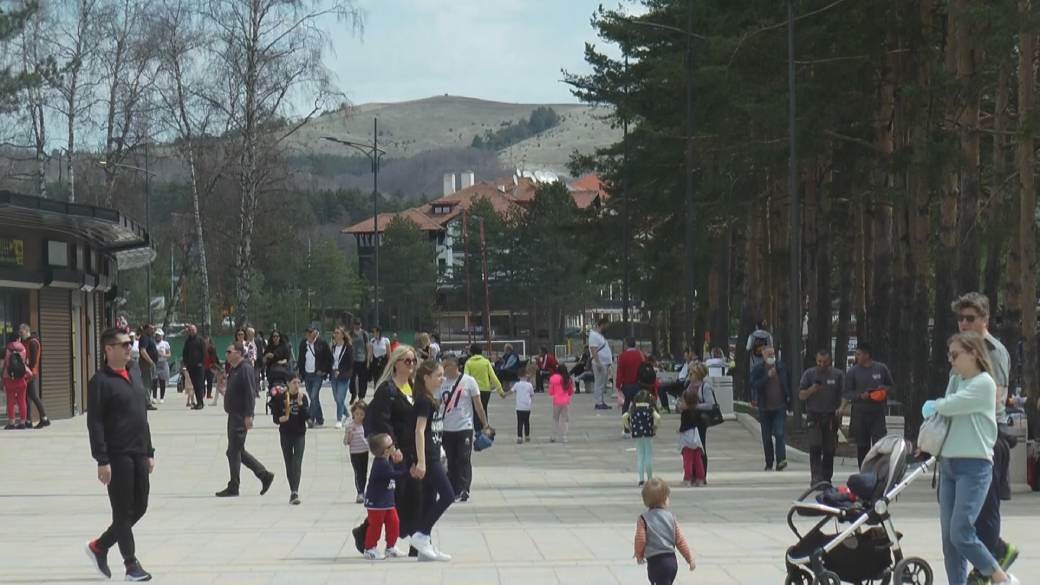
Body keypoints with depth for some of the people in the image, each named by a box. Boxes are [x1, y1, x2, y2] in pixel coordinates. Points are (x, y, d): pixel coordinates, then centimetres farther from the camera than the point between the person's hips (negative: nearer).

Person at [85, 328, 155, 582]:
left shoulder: (130, 378, 16)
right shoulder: (101, 381, -9)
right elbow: (94, 424, -14)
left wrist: (149, 452, 18)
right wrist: (102, 460, -18)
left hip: (138, 455, 8)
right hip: (117, 456, -8)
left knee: (139, 508, 11)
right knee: (124, 512, -1)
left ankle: (99, 546, 27)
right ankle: (131, 565, 6)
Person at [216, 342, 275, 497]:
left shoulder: (245, 369, -14)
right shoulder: (234, 370, 15)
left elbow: (250, 394, -20)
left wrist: (248, 416, -24)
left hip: (241, 416, -10)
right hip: (233, 415, 10)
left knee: (234, 451, -6)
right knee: (238, 451, 13)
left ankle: (233, 488, 1)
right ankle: (264, 475, 19)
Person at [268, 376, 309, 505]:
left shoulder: (303, 397, -1)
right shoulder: (280, 397, -2)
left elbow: (307, 416, -10)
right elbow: (275, 417, 0)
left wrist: (300, 403, -20)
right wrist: (280, 419, -21)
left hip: (299, 434, -1)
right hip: (285, 434, 1)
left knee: (297, 463, -12)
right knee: (289, 464, 8)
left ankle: (295, 492, -20)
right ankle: (293, 492, 18)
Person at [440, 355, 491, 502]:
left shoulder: (469, 381, -4)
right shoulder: (442, 383, 6)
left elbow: (478, 405, -1)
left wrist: (485, 425, -3)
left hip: (465, 428, -4)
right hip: (447, 429, 4)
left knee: (464, 461, -6)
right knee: (451, 462, 9)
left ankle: (463, 491, -5)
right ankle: (453, 491, 16)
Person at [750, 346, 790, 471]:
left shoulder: (781, 368, 6)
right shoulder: (758, 370, 1)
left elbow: (787, 385, 14)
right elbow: (754, 385, -13)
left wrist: (788, 402, 11)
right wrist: (767, 376, -22)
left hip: (780, 407, 0)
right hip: (765, 408, 1)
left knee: (779, 433, -15)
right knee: (766, 438, 7)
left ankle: (781, 460, -22)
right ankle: (769, 463, 16)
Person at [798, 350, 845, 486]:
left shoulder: (838, 375, 8)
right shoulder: (809, 374, 8)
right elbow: (801, 396, 6)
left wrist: (841, 408, -6)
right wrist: (812, 390, -14)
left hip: (831, 417, 1)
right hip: (813, 416, -1)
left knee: (829, 450, 3)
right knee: (815, 448, -14)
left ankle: (827, 478, 11)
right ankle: (815, 477, -18)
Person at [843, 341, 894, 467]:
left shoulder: (881, 368, 4)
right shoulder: (852, 372, 1)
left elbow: (890, 385, 18)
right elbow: (847, 394, 2)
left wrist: (884, 390, -5)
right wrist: (860, 396, -15)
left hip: (878, 413, 0)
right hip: (860, 413, 0)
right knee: (862, 447, 6)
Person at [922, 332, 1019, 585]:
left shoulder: (984, 383, -9)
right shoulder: (956, 381, 16)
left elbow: (948, 407, -15)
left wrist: (932, 406, 4)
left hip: (974, 467, -8)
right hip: (948, 464, 8)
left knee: (961, 533, -14)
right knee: (949, 538, 3)